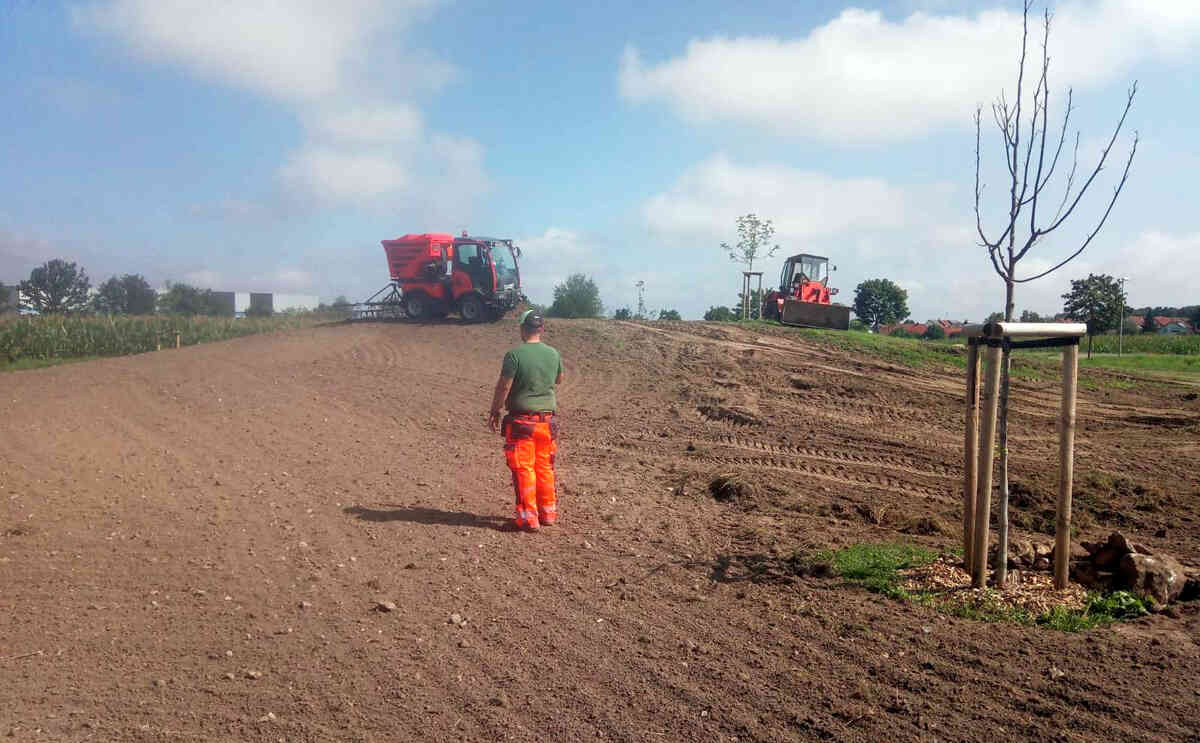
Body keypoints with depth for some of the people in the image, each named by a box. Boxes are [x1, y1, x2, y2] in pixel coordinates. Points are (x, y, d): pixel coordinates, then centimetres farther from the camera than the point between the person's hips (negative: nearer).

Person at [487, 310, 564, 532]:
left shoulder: (515, 355, -13)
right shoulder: (554, 354, 2)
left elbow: (503, 387, -11)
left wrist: (494, 411, 1)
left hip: (521, 421, -5)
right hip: (547, 420, 5)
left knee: (523, 469, 3)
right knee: (545, 468, 16)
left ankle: (528, 517, 4)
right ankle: (548, 512, 24)